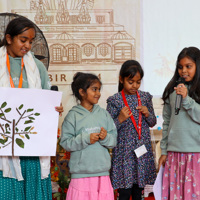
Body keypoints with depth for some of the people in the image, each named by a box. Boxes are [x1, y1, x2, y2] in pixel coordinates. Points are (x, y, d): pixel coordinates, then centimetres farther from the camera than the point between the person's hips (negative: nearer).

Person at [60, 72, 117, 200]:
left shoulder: (104, 114, 8)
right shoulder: (73, 116, -2)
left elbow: (114, 140, 9)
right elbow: (65, 142, -6)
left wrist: (106, 137, -12)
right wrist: (85, 139, -16)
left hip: (102, 173, 3)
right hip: (81, 174, -3)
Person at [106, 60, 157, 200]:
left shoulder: (145, 97, 6)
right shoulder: (115, 100, -6)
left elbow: (153, 123, 14)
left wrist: (148, 114, -6)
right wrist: (120, 119, -22)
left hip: (143, 150, 4)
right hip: (124, 152, -4)